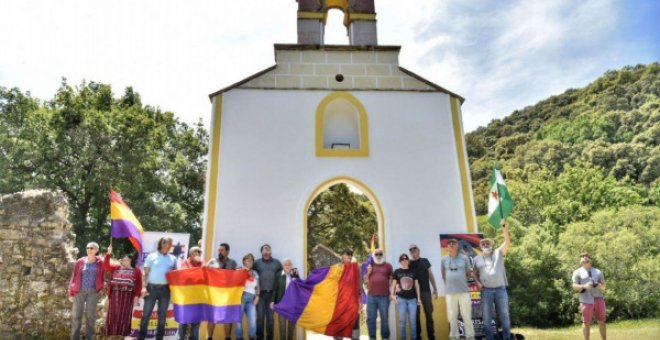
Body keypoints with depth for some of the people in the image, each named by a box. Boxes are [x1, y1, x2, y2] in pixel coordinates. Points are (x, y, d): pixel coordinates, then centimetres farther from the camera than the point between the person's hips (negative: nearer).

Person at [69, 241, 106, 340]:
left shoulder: (100, 263, 2)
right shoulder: (80, 262, 1)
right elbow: (73, 277, 3)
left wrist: (100, 289, 2)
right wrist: (71, 293, 1)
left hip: (93, 292, 0)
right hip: (79, 291, 0)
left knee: (91, 315, 4)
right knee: (76, 315, 1)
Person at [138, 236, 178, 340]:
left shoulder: (173, 259, 9)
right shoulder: (152, 256, 2)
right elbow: (145, 273, 0)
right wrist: (144, 287, -9)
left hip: (165, 289, 2)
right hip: (152, 288, -2)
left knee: (162, 314, 8)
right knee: (146, 313, 2)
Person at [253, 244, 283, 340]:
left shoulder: (276, 262, 11)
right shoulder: (257, 262, 8)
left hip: (272, 293, 1)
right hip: (261, 293, -1)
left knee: (270, 316, 5)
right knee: (260, 316, 1)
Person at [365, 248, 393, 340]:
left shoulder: (388, 266, 7)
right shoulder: (369, 266, 14)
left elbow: (392, 280, 7)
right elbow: (366, 281, 17)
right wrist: (368, 273, -1)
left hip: (384, 296, -2)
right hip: (371, 296, 2)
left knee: (384, 318, 0)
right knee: (371, 318, 5)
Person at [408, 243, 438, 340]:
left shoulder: (425, 261, 6)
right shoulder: (408, 263, 1)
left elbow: (430, 275, 12)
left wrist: (435, 289, 11)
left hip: (426, 291, 1)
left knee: (429, 314, 4)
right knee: (416, 315, 5)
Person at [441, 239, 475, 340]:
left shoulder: (464, 258, 1)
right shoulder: (444, 259, 4)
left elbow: (468, 273, 10)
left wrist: (461, 281, 9)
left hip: (464, 290, -1)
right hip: (450, 292, 1)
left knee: (467, 315, 4)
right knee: (452, 316, 6)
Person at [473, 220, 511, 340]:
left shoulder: (498, 253, 5)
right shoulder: (477, 259, 10)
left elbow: (507, 242, -9)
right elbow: (475, 273, 16)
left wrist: (504, 228, -22)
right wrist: (478, 283, -3)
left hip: (500, 289, -1)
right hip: (486, 290, 1)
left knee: (504, 314, 7)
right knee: (487, 316, 6)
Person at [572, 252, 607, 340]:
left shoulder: (598, 272, 18)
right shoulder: (577, 272, 7)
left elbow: (603, 286, 14)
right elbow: (574, 286, -1)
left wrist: (599, 285, -9)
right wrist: (584, 286, -19)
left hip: (599, 299, 3)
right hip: (586, 300, -3)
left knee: (602, 321, 5)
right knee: (586, 323, -2)